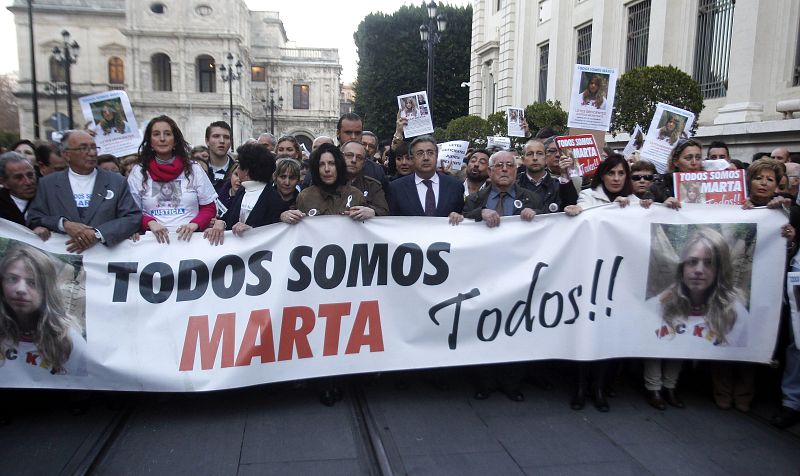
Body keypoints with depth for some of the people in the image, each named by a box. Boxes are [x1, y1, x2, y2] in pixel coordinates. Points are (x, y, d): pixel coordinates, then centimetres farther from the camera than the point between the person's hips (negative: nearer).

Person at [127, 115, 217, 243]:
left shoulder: (193, 169, 11)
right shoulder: (138, 172, 12)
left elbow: (209, 208, 10)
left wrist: (193, 224, -8)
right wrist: (150, 223, -9)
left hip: (189, 237, 0)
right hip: (155, 239, 0)